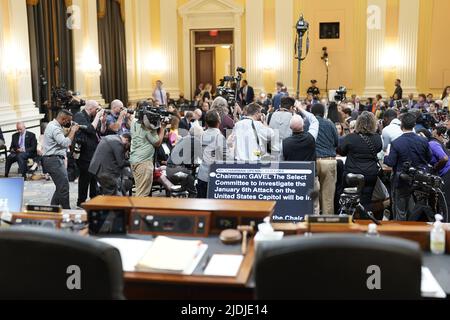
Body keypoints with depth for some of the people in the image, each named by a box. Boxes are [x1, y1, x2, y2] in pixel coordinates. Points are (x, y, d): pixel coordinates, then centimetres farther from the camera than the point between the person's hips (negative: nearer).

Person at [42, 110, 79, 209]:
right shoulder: (55, 128, -15)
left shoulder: (54, 126, 18)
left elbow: (63, 141, 19)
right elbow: (66, 143, -24)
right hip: (54, 160, -11)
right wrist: (73, 131, -12)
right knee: (64, 188, -11)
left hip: (56, 160, 11)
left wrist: (70, 131, 9)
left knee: (61, 188, 15)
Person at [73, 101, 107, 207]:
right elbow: (90, 129, -23)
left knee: (94, 176, 15)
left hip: (94, 153, 8)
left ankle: (94, 198, 27)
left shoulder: (93, 118, 15)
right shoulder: (79, 116, -11)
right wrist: (97, 117, -15)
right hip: (85, 153, -8)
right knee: (85, 177, -3)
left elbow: (102, 132, 15)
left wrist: (103, 121, 0)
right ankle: (81, 202, 7)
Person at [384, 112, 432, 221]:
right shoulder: (423, 141, -8)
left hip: (402, 180, -3)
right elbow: (429, 159, 4)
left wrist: (385, 157, 5)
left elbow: (390, 162, -15)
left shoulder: (396, 143, -18)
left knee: (400, 211, 11)